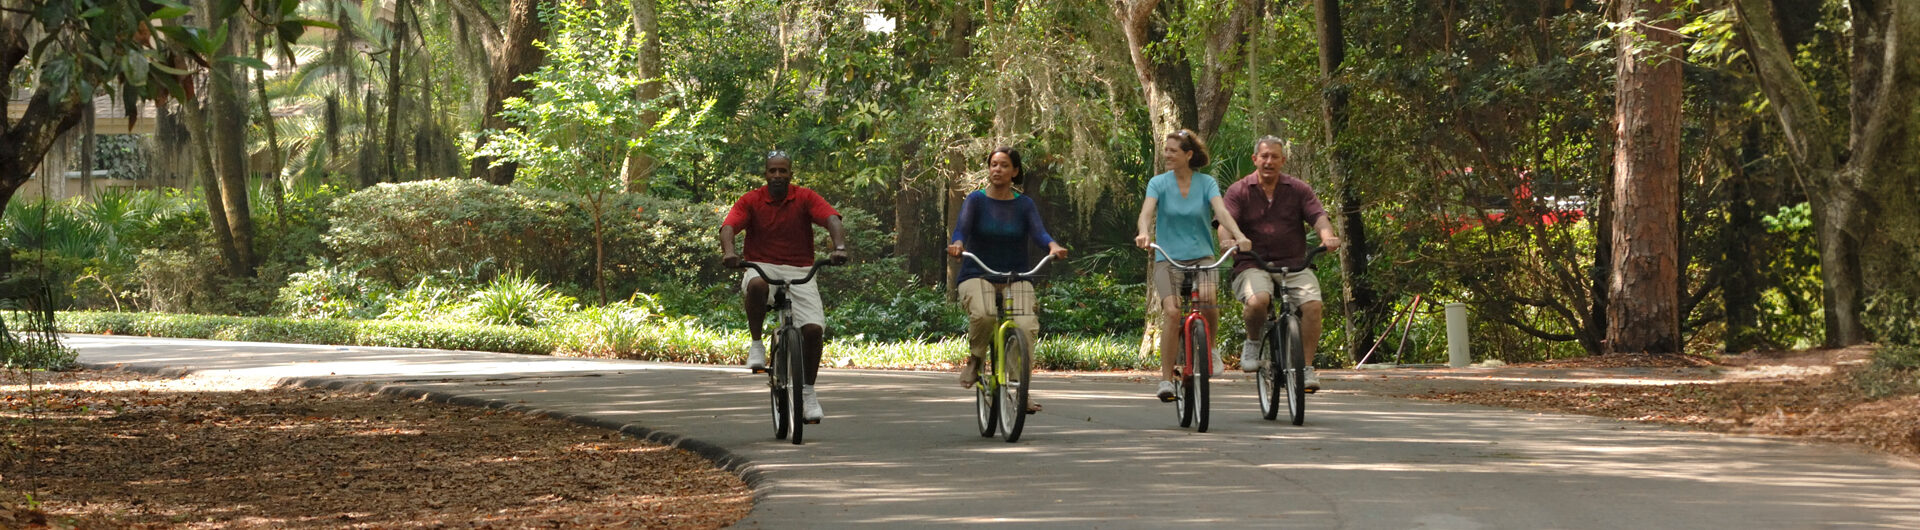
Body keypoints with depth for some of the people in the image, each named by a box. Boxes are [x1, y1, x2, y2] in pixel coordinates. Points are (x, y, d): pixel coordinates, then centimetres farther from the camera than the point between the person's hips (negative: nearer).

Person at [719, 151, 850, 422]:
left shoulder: (805, 198, 0)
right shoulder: (751, 201, 1)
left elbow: (832, 220, -14)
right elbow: (728, 226, -12)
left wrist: (839, 247, -35)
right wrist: (728, 251, -35)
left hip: (800, 272, 1)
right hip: (763, 267, -1)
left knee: (814, 328, -17)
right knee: (756, 285, -39)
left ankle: (808, 391, 2)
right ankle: (756, 344, -17)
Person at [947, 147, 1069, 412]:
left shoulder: (1024, 204, 7)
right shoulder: (976, 200, 3)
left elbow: (1038, 232, -9)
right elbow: (962, 228, -13)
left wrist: (1053, 246, -32)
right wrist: (957, 244, -36)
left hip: (1016, 278, 2)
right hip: (976, 276, -2)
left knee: (1027, 327, -24)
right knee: (983, 315, -35)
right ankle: (975, 360, -4)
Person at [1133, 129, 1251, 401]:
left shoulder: (1206, 183, 4)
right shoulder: (1158, 183, 2)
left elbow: (1221, 211, -12)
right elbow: (1147, 210, -15)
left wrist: (1238, 235, -31)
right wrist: (1144, 233, -37)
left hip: (1201, 256, 0)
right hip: (1167, 258, 0)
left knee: (1207, 300, -29)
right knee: (1173, 311, -21)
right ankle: (1166, 379, -12)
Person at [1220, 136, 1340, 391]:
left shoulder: (1298, 189, 11)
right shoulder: (1238, 191, 7)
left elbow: (1318, 216, -1)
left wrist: (1327, 236, -24)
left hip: (1294, 264, 2)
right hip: (1252, 264, -2)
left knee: (1312, 303, -25)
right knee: (1257, 300, -34)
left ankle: (1307, 367, -12)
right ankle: (1252, 342, -2)